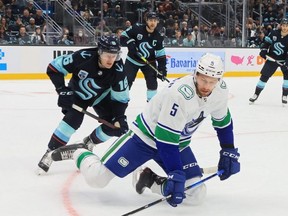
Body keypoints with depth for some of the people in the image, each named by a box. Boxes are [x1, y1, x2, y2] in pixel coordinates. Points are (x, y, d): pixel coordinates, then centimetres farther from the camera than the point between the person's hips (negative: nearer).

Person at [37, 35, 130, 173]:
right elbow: (54, 68, -26)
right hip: (78, 93, -3)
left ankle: (89, 142, 17)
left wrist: (120, 117, -29)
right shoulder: (83, 57, -36)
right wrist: (62, 90, -30)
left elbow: (120, 98, -18)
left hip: (101, 96, 3)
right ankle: (51, 152, -14)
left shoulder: (118, 70, -29)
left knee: (114, 126, -8)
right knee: (73, 119, -27)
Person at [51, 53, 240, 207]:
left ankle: (150, 180, 15)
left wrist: (229, 152, 6)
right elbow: (165, 139, -31)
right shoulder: (180, 94, -34)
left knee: (197, 195, -7)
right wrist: (175, 175, -31)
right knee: (97, 178, -14)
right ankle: (77, 153, 21)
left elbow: (223, 121, 10)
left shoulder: (220, 90, -11)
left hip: (178, 142, 7)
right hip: (147, 136, -6)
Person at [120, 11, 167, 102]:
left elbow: (161, 55, -4)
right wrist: (129, 43, -29)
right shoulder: (136, 28, -18)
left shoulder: (158, 37, -8)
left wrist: (162, 68, -12)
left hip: (148, 62, 2)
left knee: (152, 82, -5)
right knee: (126, 81, -5)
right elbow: (122, 37, -10)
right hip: (132, 60, -2)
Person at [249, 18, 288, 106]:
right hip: (272, 58, 1)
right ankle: (256, 94, 14)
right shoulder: (274, 33, -10)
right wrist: (263, 50, -11)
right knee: (264, 76, 1)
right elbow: (266, 42, 3)